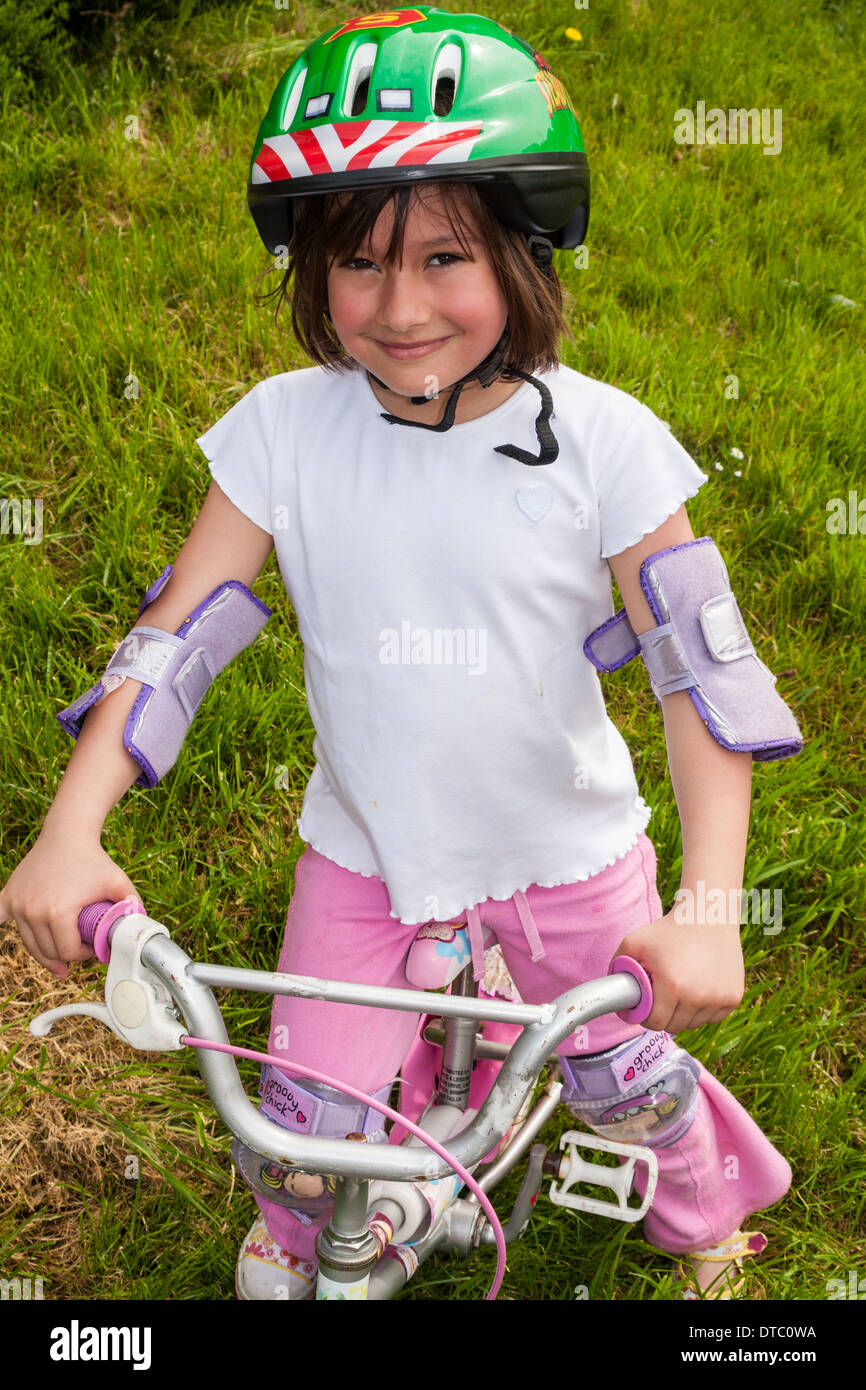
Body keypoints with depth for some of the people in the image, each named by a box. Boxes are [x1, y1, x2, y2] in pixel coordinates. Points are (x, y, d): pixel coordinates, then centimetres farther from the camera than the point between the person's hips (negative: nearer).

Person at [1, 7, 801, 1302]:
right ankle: (287, 1240, 47)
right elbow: (178, 627, -14)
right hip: (367, 849, 1)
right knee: (302, 1134, 7)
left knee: (626, 1077, 20)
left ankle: (707, 1216, 57)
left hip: (566, 848, 0)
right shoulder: (286, 429, -14)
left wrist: (710, 903, -27)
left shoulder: (602, 440, -19)